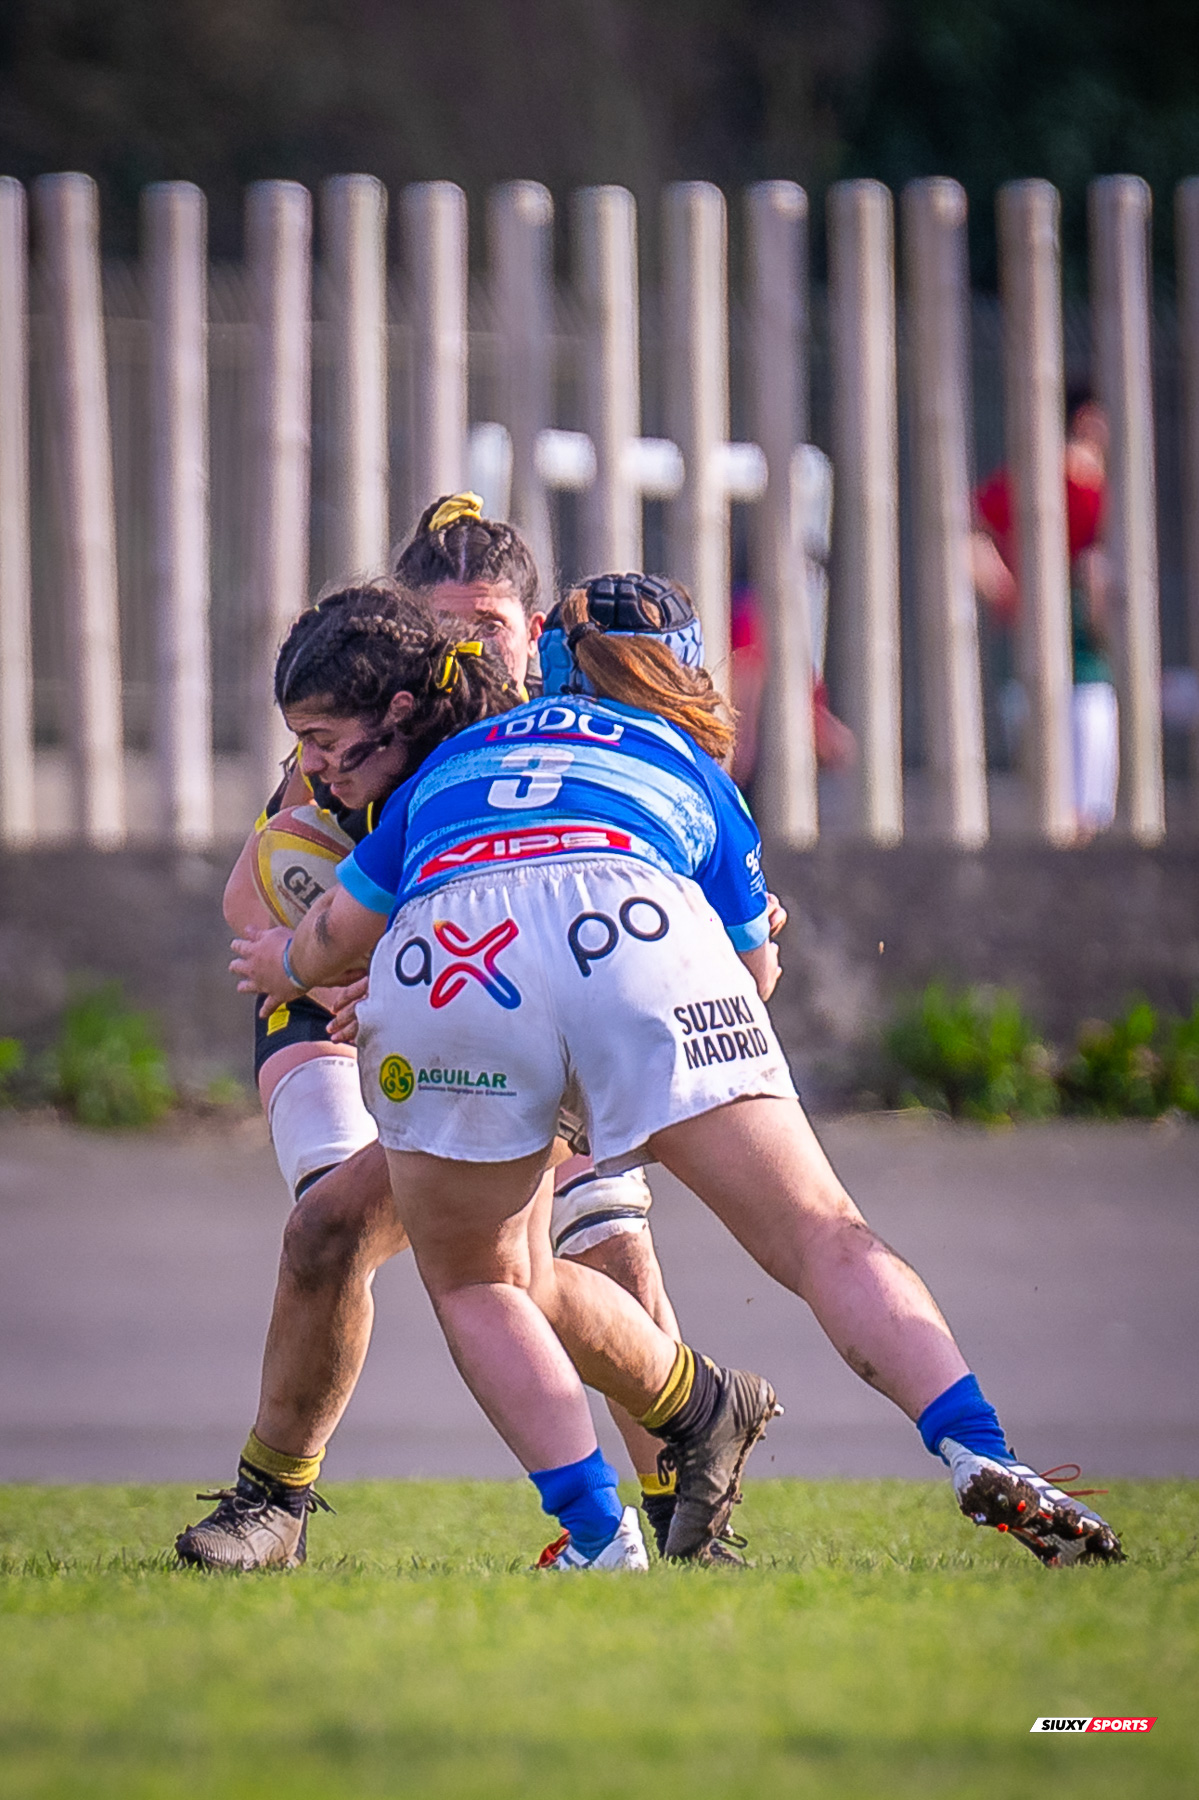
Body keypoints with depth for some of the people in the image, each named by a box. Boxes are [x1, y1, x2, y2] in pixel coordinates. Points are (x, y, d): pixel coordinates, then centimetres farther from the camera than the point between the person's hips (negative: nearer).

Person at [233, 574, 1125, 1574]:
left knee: (472, 1286, 21)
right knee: (826, 1242, 3)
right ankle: (980, 1456, -18)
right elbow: (757, 969, 39)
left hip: (437, 957, 1)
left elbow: (339, 933, 40)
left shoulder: (454, 758, 39)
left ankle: (600, 1536, 5)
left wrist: (284, 966, 62)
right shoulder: (693, 766, 37)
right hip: (629, 930, -1)